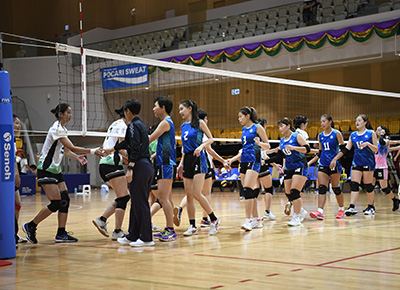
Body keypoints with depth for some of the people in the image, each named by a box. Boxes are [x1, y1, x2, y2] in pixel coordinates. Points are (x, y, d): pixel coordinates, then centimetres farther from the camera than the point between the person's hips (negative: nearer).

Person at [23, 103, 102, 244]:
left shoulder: (62, 129, 12)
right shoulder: (56, 129, -18)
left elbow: (66, 150, 17)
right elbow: (72, 148, -23)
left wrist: (77, 157, 0)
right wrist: (91, 151, -20)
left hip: (56, 169, 9)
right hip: (46, 170, -9)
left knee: (65, 200, 1)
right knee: (56, 203, -10)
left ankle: (61, 234, 5)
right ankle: (30, 226, 5)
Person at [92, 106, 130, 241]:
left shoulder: (114, 124, 21)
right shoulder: (122, 125, -8)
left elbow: (105, 146, 24)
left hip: (105, 163, 10)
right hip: (112, 164, -10)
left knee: (125, 196, 12)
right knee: (123, 198, -7)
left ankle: (102, 220, 6)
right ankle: (117, 232, -7)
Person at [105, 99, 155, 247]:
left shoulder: (133, 125, -9)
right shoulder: (140, 125, 20)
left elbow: (135, 149, -20)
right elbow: (128, 142, 35)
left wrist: (130, 169, -24)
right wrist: (111, 150, 47)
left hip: (140, 167, -9)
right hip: (147, 166, 9)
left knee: (140, 203, -6)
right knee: (137, 203, 14)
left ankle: (146, 238, -4)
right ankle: (133, 236, 20)